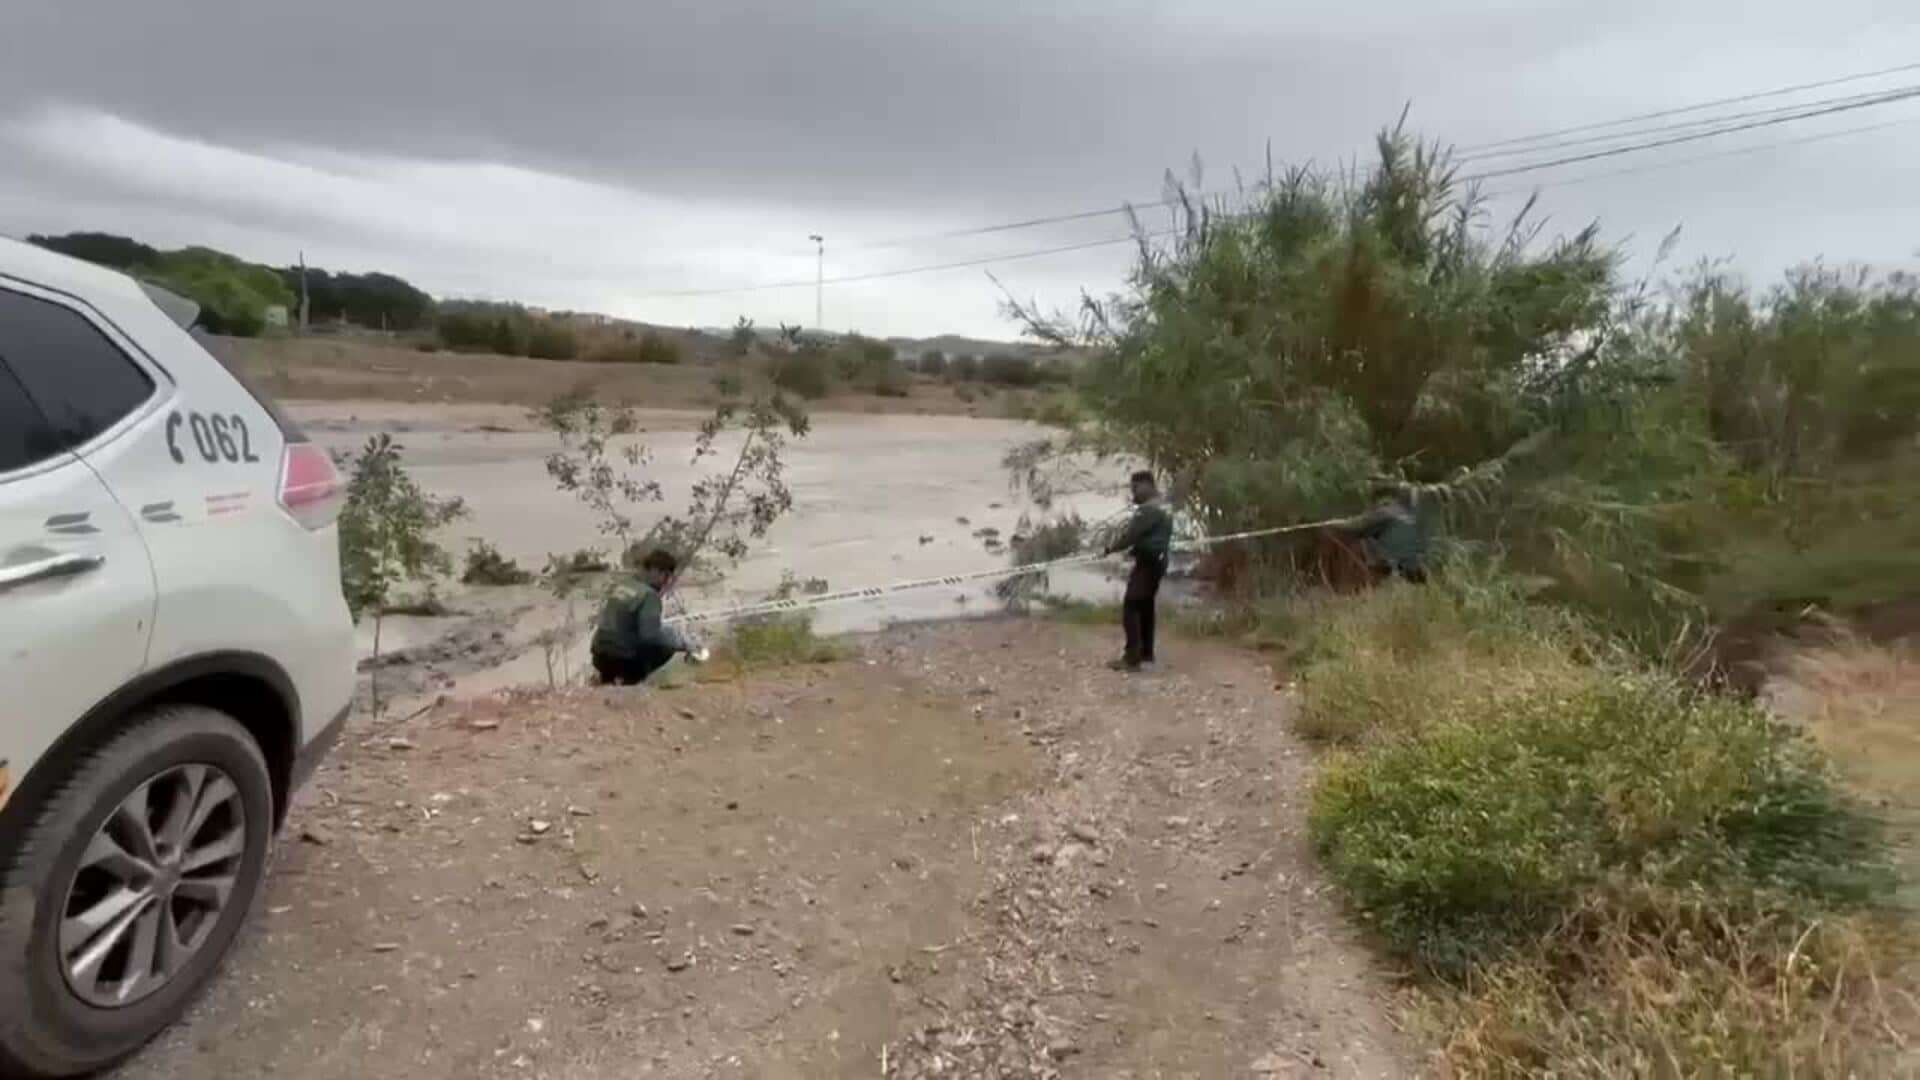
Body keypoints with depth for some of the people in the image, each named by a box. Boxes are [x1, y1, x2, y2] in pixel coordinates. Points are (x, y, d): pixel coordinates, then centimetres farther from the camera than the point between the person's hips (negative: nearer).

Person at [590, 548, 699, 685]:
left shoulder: (622, 584, 8)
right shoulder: (649, 594, -14)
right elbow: (651, 635, -22)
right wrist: (681, 643, -11)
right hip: (623, 660, -7)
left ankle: (608, 677, 12)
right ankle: (628, 678, -5)